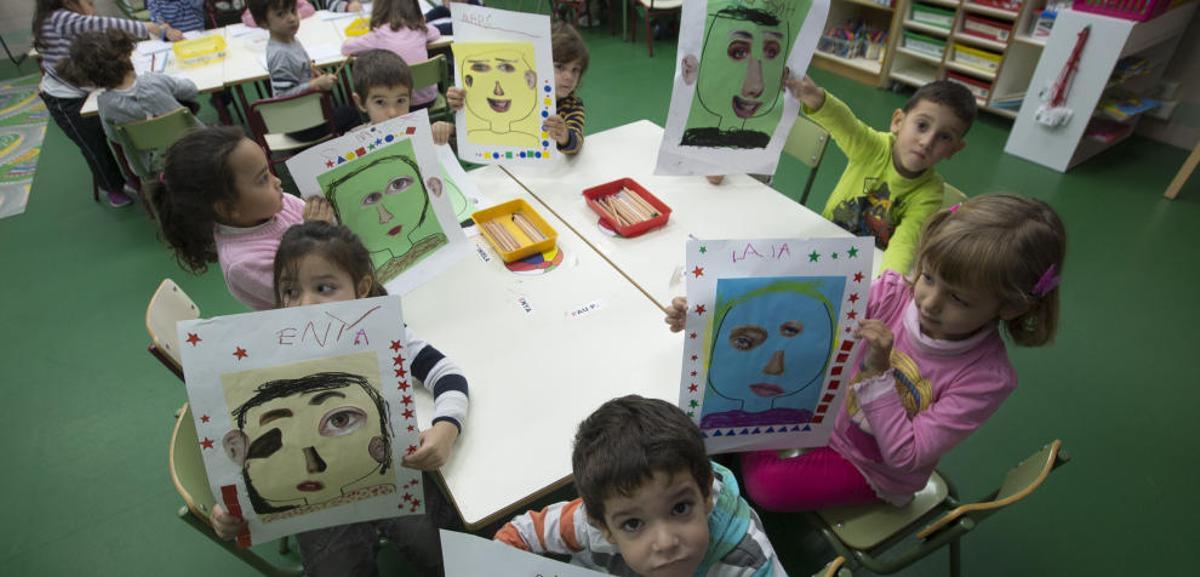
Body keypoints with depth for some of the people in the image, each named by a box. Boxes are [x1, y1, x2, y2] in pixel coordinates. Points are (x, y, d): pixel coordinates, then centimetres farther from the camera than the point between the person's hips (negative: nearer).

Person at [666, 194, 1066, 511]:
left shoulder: (986, 378, -28)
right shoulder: (895, 294, -20)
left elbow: (903, 456, -28)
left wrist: (878, 373, -38)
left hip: (872, 471, -3)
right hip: (833, 412, 4)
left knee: (766, 484, -16)